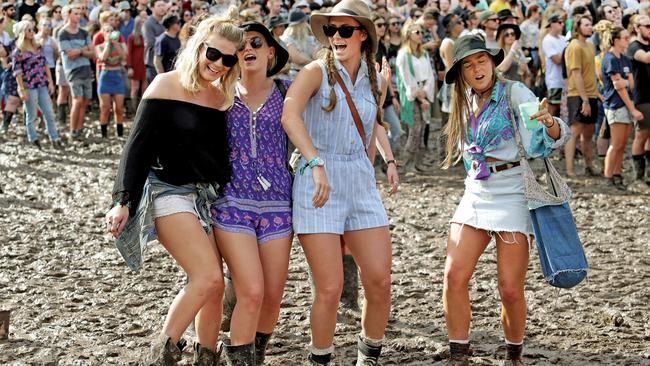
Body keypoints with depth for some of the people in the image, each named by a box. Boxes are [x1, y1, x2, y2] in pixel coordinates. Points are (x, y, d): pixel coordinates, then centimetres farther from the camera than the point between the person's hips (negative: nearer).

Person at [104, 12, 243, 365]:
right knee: (207, 277, -19)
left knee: (213, 287, 5)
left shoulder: (224, 97, 8)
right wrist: (123, 201, -14)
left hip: (208, 196, 6)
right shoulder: (167, 85, -8)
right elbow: (138, 146, -9)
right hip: (169, 191, -6)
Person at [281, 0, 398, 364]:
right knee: (330, 289, -8)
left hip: (362, 184, 5)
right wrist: (317, 164, -33)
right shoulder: (317, 71, -4)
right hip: (319, 187, -5)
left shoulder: (374, 78, 12)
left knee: (380, 282, -1)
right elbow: (290, 115, -23)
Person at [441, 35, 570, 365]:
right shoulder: (466, 102, 12)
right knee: (454, 276, -10)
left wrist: (550, 122, -36)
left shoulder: (514, 93, -7)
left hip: (513, 196, -5)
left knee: (510, 290, -5)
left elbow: (557, 137, -16)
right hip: (476, 195, 5)